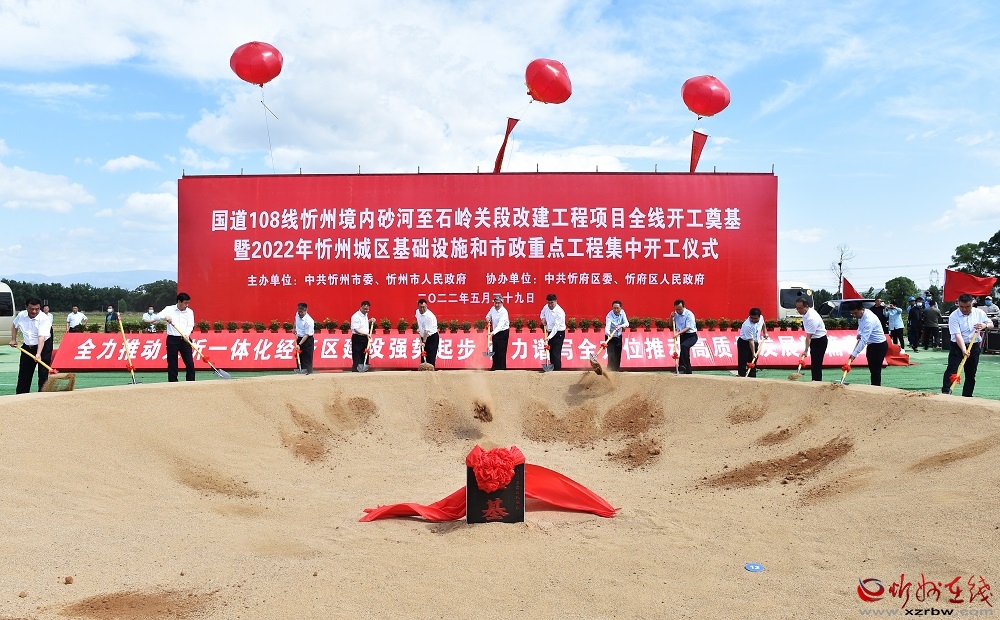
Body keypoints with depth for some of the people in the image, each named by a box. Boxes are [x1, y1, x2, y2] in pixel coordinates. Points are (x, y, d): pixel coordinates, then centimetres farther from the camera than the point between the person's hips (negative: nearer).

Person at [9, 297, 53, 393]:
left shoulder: (44, 319, -23)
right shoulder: (21, 315, -6)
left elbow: (42, 337, -33)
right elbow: (14, 325, 20)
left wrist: (38, 354, -42)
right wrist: (13, 339, 13)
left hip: (43, 347, -5)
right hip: (27, 348, 5)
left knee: (43, 373, -10)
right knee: (23, 372, 11)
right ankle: (20, 394, 21)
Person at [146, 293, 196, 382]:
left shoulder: (190, 312, 7)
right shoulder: (169, 309, 4)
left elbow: (190, 326, -1)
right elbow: (158, 316, -7)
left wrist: (186, 335, -21)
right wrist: (165, 317, -29)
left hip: (185, 340, 1)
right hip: (172, 339, -1)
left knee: (190, 363, -2)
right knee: (172, 364, 2)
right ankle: (173, 383, 9)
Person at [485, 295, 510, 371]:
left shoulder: (504, 312, -24)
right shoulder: (493, 308, -2)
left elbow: (500, 325, -34)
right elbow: (489, 315, 19)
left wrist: (493, 332, -48)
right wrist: (488, 318, -6)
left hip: (503, 332, -7)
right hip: (495, 332, 7)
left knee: (501, 351, -8)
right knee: (494, 350, 9)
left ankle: (502, 367, -1)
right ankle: (495, 366, 17)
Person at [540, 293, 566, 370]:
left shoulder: (559, 312, -23)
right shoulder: (546, 307, -1)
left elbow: (556, 326, -29)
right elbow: (543, 312, 24)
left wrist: (549, 337, -36)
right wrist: (543, 318, 2)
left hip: (558, 333, -8)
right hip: (550, 332, 8)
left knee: (556, 354, -13)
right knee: (551, 353, 11)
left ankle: (557, 371, -12)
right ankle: (552, 369, 19)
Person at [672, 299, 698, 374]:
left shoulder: (689, 314, -17)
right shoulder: (676, 314, 2)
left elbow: (688, 328, -23)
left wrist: (679, 333, -36)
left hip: (691, 336, -7)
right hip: (682, 336, 7)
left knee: (683, 346, -33)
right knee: (685, 355, 6)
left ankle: (683, 367, -33)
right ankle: (688, 372, 15)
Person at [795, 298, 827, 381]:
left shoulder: (812, 318, -30)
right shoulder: (805, 313, -1)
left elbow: (808, 336, -31)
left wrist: (806, 350, -32)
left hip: (820, 341, -10)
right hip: (814, 340, 10)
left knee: (816, 364, -11)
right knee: (814, 364, 12)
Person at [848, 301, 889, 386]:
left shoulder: (869, 319, -30)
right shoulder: (861, 315, -1)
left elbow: (864, 340, -34)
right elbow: (861, 326, 23)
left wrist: (854, 353, -37)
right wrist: (859, 333, 2)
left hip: (879, 345, -10)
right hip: (871, 345, 10)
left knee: (875, 370, -8)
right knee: (872, 369, 14)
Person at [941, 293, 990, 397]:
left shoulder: (979, 313, 0)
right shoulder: (954, 316, -13)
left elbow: (991, 324, 13)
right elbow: (957, 335, -21)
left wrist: (985, 325, -13)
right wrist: (964, 350, -33)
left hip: (974, 346, 4)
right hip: (958, 346, -4)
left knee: (971, 374, 8)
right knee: (952, 369, -16)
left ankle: (967, 396, 15)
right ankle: (945, 392, -20)